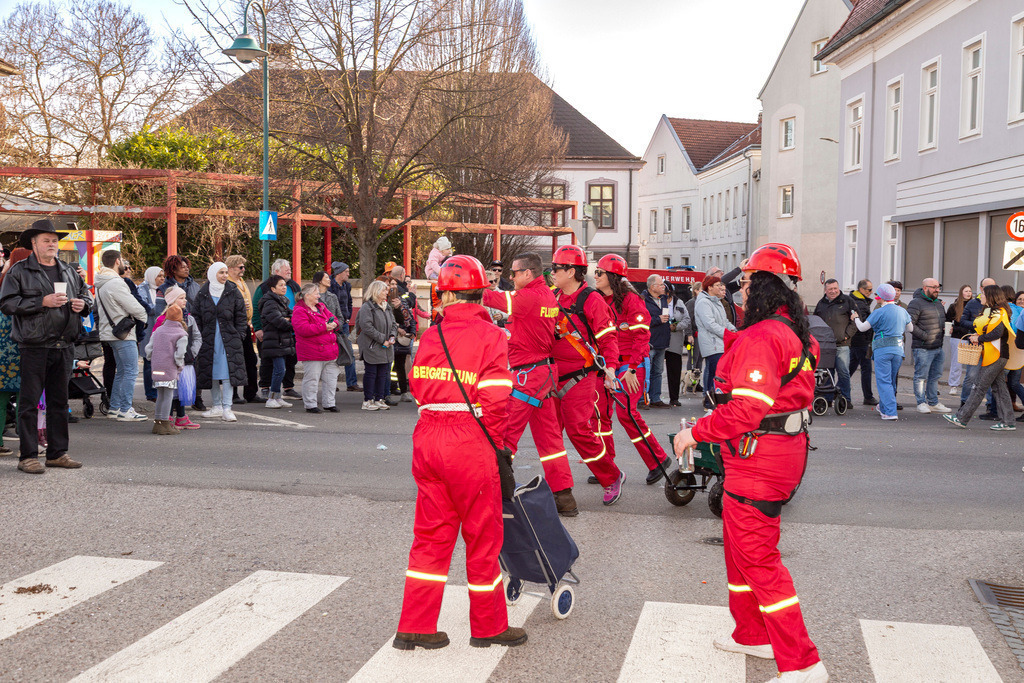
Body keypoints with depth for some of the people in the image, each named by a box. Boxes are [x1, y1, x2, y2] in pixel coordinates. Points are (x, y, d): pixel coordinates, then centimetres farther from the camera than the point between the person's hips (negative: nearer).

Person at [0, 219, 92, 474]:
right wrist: (42, 302, -16)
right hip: (33, 346, -6)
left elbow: (86, 296, 26)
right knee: (29, 402, -3)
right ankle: (28, 456, 3)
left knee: (59, 401, 11)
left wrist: (83, 304, 2)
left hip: (64, 346, 6)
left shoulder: (69, 272, 16)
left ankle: (57, 453, 20)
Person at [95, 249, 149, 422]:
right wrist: (144, 317, 4)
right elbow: (134, 307, -18)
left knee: (122, 371, 16)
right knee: (131, 372, -6)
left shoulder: (101, 283, 13)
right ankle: (125, 411, -5)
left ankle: (114, 408, 20)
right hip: (123, 334, -10)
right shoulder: (115, 283, -18)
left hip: (110, 333, 10)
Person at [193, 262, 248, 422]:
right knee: (212, 372, 7)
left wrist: (239, 335, -5)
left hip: (229, 339, -2)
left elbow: (241, 316, 3)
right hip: (209, 340, 2)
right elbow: (197, 317, 9)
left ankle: (227, 408, -7)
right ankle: (217, 407, 19)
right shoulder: (203, 293, 5)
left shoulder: (233, 291, 2)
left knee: (228, 372, -8)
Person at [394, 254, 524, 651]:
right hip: (470, 442, -5)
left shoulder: (430, 336, 7)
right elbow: (494, 398, -13)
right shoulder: (490, 335, -8)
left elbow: (419, 388, 9)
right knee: (483, 535, 9)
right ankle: (488, 627, 22)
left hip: (428, 437, 5)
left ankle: (415, 627, 20)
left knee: (431, 533, 15)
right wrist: (498, 445, -3)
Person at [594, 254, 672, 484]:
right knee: (600, 411, 2)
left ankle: (658, 459, 2)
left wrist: (631, 369, -19)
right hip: (607, 364, 7)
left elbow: (642, 335, -15)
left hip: (630, 364, -7)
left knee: (626, 412, -14)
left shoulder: (630, 299, -11)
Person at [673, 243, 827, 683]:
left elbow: (747, 409, -27)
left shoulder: (759, 338, -21)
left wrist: (695, 432, -16)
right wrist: (733, 337, 16)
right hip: (788, 449, 11)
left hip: (757, 462, -11)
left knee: (757, 558, -3)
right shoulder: (800, 336, 11)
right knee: (740, 545, 23)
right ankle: (753, 634, 37)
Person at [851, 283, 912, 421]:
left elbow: (862, 328, -3)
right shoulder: (902, 311, 9)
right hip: (898, 349, 6)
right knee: (891, 381, 17)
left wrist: (856, 318, 16)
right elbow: (910, 328, 21)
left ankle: (890, 412, -12)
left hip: (882, 349, -6)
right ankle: (883, 407, 33)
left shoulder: (879, 312, -10)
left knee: (884, 381, -4)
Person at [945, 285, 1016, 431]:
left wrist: (979, 338, -12)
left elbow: (997, 333, -22)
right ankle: (1007, 422, 13)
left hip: (996, 355, -10)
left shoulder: (998, 312, -13)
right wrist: (977, 335, 5)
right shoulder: (990, 311, 18)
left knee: (979, 387, -7)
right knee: (998, 387, 10)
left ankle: (962, 419, -6)